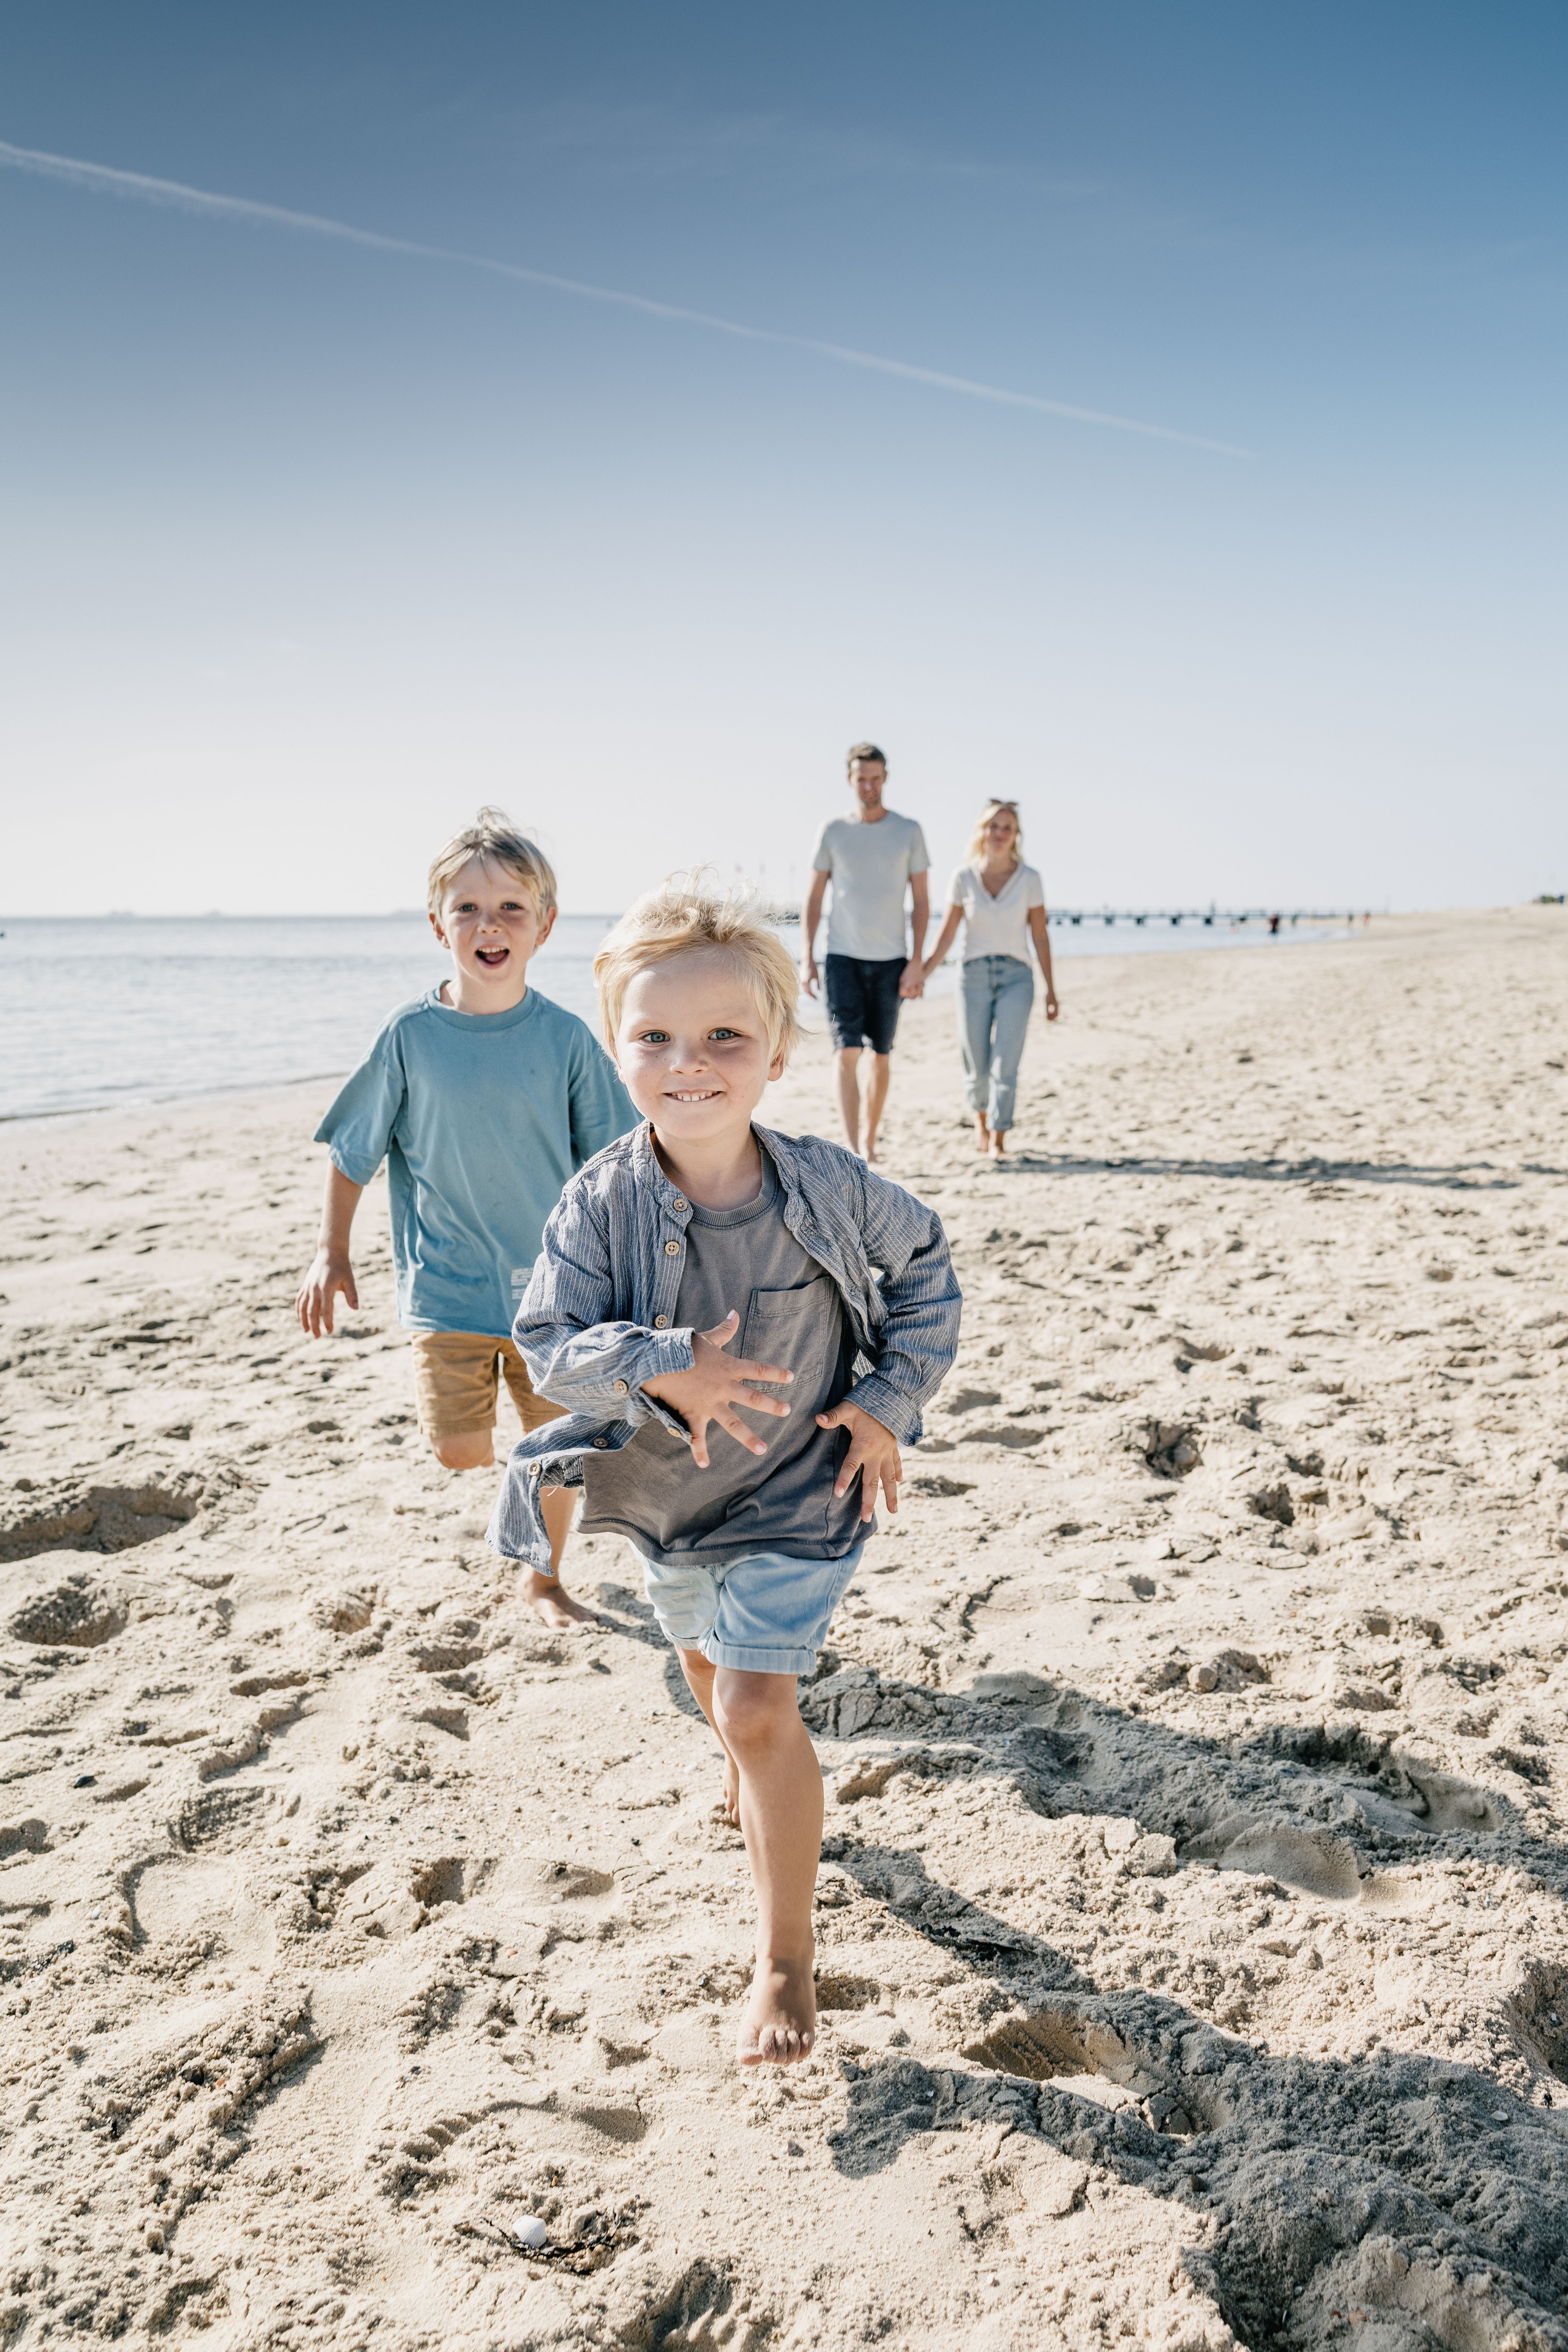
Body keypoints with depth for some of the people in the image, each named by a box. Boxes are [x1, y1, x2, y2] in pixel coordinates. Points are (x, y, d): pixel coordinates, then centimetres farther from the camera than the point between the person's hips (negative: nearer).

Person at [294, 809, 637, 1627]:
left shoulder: (566, 1038, -7)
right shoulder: (411, 1033, -8)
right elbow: (353, 1152, 2)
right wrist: (331, 1255, 3)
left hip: (553, 1279, 1)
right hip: (446, 1281, -1)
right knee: (458, 1447, -6)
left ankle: (544, 1577, 34)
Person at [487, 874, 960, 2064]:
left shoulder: (830, 1188, -21)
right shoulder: (602, 1203, -22)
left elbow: (922, 1263, -2)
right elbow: (549, 1342, -20)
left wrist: (891, 1399, -8)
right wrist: (661, 1372, -38)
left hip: (802, 1490, -3)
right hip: (669, 1486, 4)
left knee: (755, 1708, -11)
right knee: (706, 1662, 27)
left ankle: (786, 1957, 10)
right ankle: (768, 1780, 63)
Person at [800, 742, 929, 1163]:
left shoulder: (909, 832, 3)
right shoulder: (833, 831, 3)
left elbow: (921, 902, 3)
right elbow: (813, 899, 6)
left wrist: (916, 962, -6)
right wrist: (806, 960, -3)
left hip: (891, 960, 1)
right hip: (843, 957, -1)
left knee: (881, 1056, 8)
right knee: (847, 1052, -11)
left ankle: (871, 1141, 21)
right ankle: (851, 1148, -14)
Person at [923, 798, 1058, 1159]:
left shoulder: (1029, 879, 0)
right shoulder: (964, 878, 1)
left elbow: (1040, 936, 4)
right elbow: (947, 934, 3)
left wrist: (1051, 990, 4)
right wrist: (921, 975, -7)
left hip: (1016, 977, -1)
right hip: (974, 976, 1)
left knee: (1006, 1062, -13)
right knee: (977, 1067, 6)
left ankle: (998, 1140, -6)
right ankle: (981, 1119, 36)